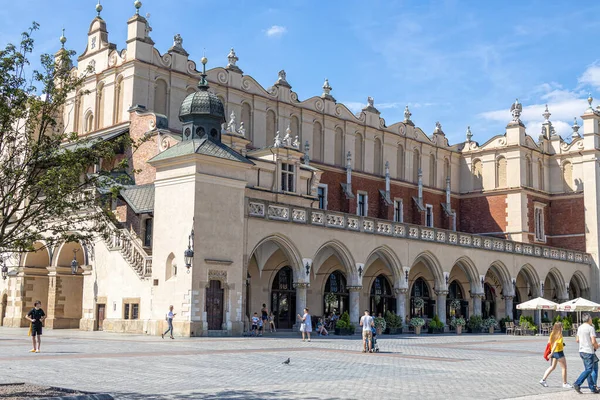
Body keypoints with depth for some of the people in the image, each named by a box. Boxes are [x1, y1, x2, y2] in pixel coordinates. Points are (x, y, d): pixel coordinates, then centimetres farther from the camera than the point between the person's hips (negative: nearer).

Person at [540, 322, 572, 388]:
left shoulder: (552, 334, 5)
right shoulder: (559, 335, -17)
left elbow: (549, 342, 7)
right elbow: (555, 344, -24)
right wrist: (551, 353, -28)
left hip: (553, 352, 8)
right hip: (559, 352, -8)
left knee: (552, 367, 16)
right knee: (564, 368, 5)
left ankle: (543, 380, 9)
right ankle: (565, 383, 11)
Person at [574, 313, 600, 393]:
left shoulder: (580, 327, 10)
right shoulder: (590, 328, -13)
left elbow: (577, 340, 15)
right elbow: (593, 341, -17)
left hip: (582, 351, 8)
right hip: (589, 351, -8)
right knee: (588, 370, -5)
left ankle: (593, 388, 15)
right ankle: (577, 384, -14)